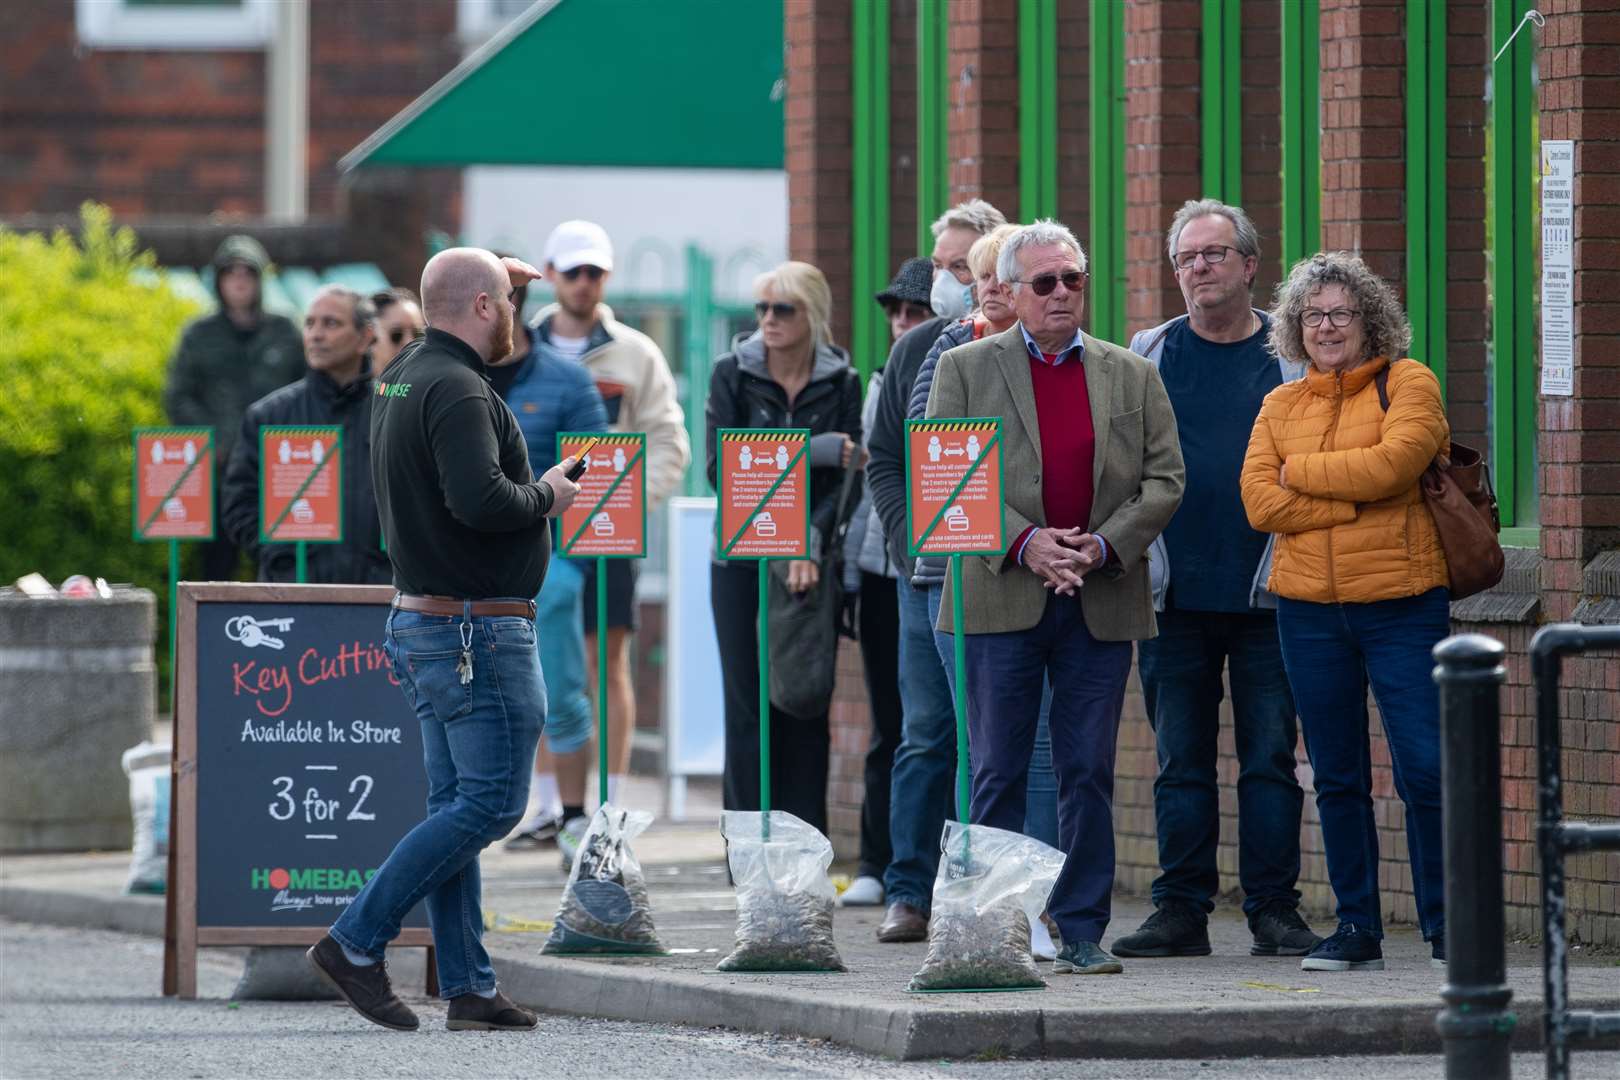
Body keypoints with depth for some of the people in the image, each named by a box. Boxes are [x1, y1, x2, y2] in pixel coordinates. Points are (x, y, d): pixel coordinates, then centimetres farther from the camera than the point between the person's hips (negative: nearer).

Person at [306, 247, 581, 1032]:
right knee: (489, 802, -6)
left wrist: (495, 275, 33)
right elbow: (479, 497, -31)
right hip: (477, 631, -10)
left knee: (457, 805, 9)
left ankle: (468, 987, 9)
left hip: (421, 622, 10)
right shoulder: (456, 391, -18)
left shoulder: (401, 376, 11)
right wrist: (546, 496, -11)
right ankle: (356, 942, -8)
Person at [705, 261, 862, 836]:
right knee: (749, 703, -1)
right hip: (743, 558, 0)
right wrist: (808, 451, -16)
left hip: (813, 565, 0)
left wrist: (809, 541, -20)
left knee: (807, 704, -1)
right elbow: (722, 466, -8)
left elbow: (846, 476, -4)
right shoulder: (733, 374, 1)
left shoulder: (840, 383, 3)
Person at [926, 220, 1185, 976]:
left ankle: (1082, 932, 7)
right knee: (997, 772, 0)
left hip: (1102, 603, 2)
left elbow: (1164, 480, 6)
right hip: (1001, 597, -2)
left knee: (1089, 773, 2)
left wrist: (1103, 546, -10)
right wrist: (1023, 542, -14)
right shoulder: (966, 370, 6)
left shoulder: (1132, 377, 12)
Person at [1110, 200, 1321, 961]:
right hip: (1175, 596, 1)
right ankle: (1181, 909, 8)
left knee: (1270, 756, -1)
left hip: (1268, 591, -1)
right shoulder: (1150, 356, 9)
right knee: (1181, 761, 4)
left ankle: (1274, 907, 4)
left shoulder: (1294, 354, 5)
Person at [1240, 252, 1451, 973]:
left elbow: (1393, 462, -17)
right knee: (1337, 778, 7)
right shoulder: (1281, 406, 12)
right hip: (1309, 609, 4)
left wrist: (1300, 470, -5)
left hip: (1403, 604, -4)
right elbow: (1260, 503, -1)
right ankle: (1357, 929, 14)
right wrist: (1357, 501, -11)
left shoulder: (1408, 385, 1)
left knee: (1425, 770, -8)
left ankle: (1445, 926, 1)